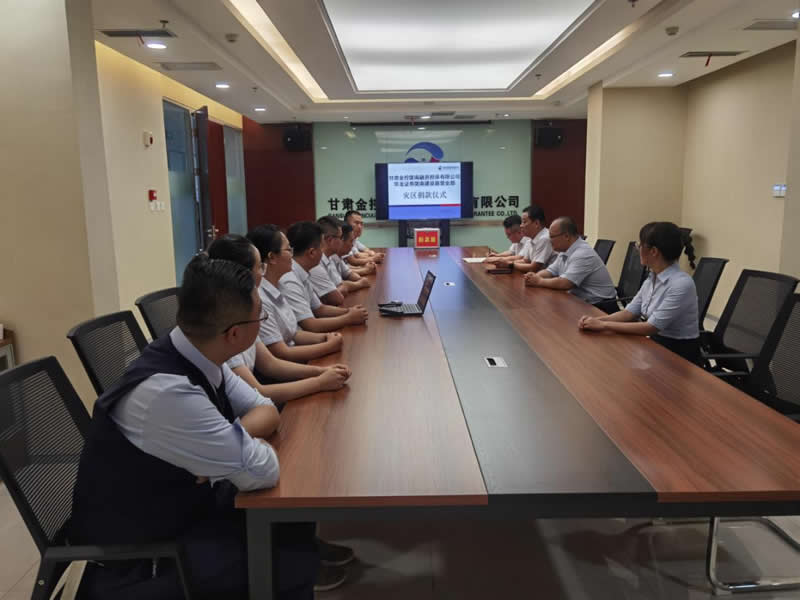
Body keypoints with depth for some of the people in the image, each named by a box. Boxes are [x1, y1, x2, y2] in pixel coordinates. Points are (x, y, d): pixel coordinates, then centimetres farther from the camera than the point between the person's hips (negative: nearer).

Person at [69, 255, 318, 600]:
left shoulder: (198, 357, -10)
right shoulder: (167, 391, -34)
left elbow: (267, 412, 2)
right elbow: (263, 471, -26)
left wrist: (229, 441, -17)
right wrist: (238, 436, -8)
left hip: (182, 503, 7)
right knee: (294, 557, -12)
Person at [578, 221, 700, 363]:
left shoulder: (681, 284, -23)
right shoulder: (652, 278, 4)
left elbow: (651, 327, -25)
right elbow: (629, 312, 4)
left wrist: (604, 325, -24)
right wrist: (597, 320, -14)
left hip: (680, 354, -7)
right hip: (657, 344, 7)